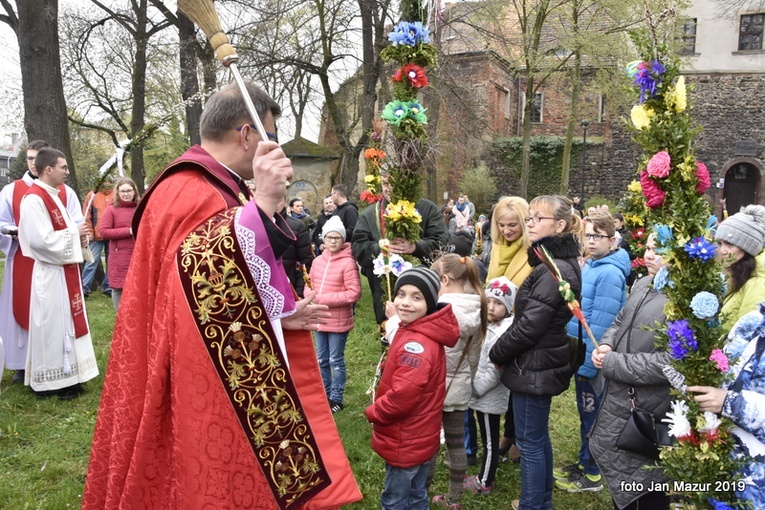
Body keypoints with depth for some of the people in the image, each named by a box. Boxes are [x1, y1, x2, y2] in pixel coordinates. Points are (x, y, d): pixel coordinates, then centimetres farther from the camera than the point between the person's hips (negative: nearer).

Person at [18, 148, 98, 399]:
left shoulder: (52, 195, 13)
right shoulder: (34, 199, -18)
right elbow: (42, 239, -25)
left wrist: (78, 234, 3)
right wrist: (74, 233, -14)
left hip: (64, 270, 10)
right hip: (51, 273, -10)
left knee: (65, 323, 15)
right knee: (53, 326, -1)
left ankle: (65, 376, 26)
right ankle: (52, 382, 11)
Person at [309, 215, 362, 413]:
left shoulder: (348, 262, -14)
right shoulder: (318, 261, 4)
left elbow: (354, 293, -18)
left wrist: (324, 299, -20)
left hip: (338, 321, -6)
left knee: (336, 360, 6)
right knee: (321, 360, 17)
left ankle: (336, 398, 20)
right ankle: (324, 394, 33)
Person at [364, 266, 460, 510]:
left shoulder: (416, 344, -30)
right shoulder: (413, 331, 4)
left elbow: (402, 397, -31)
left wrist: (372, 412, -15)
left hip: (405, 442, -9)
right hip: (419, 438, 9)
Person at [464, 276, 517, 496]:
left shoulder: (504, 333, -24)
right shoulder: (489, 325, 5)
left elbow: (495, 371, -25)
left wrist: (473, 389, -18)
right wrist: (471, 386, 10)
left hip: (490, 397, -9)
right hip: (482, 394, 9)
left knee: (490, 441, 9)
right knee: (489, 439, 22)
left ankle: (484, 482, 23)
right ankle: (486, 475, 36)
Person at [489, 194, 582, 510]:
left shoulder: (555, 270, -23)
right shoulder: (556, 262, 8)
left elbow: (529, 325, -24)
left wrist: (496, 353, -10)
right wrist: (504, 353, 8)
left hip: (535, 368, -10)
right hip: (542, 363, 10)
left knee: (530, 441, 4)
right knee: (538, 436, 22)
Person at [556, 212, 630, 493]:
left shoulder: (610, 273, -21)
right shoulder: (589, 266, 7)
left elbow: (600, 326, -24)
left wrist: (586, 362, -22)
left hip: (592, 359, -8)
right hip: (582, 353, 8)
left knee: (592, 416, 6)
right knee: (585, 413, 20)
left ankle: (592, 474, 22)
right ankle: (585, 462, 34)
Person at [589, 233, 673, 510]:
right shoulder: (643, 283, 5)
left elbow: (668, 362, -29)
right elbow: (619, 323, 17)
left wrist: (612, 363, -20)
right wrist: (606, 345, -5)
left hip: (648, 413, -8)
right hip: (619, 400, 8)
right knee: (620, 481, 26)